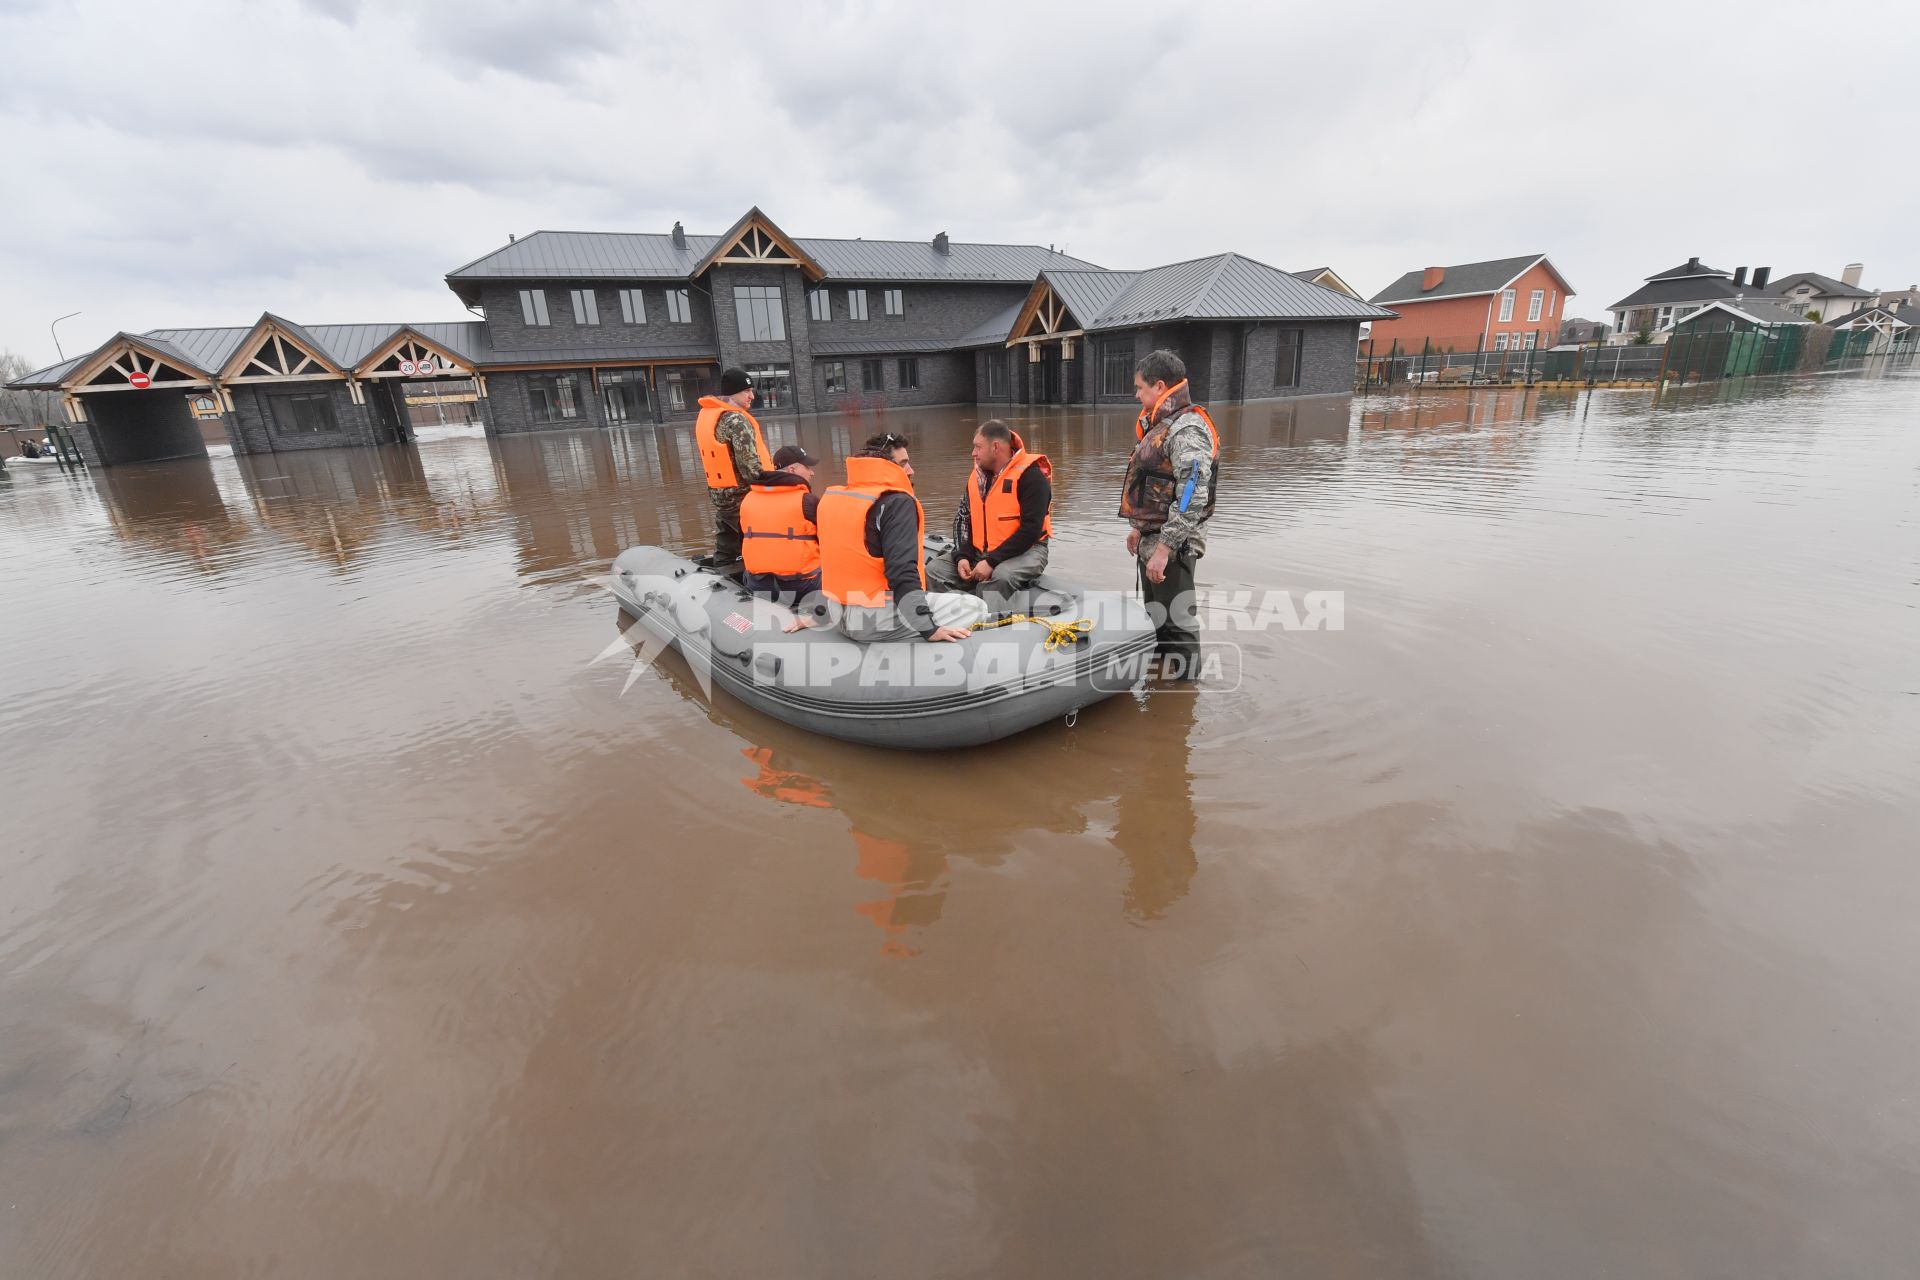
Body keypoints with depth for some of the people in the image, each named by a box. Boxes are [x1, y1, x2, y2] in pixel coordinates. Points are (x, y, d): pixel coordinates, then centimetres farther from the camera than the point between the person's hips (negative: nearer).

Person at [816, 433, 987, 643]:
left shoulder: (831, 497, 12)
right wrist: (928, 629, -21)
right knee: (975, 607, 0)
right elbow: (902, 572, -23)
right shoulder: (897, 502, -13)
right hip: (876, 621, -9)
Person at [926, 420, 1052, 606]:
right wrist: (962, 556, -5)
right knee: (934, 571, -10)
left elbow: (1030, 530, -19)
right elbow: (963, 519, 14)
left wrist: (991, 562, -22)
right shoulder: (976, 477, 11)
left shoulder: (1031, 476, -13)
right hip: (980, 552, 7)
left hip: (1025, 551, -7)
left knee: (999, 577, -38)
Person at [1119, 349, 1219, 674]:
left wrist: (1164, 549, -28)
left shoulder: (1187, 430, -21)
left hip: (1173, 545, -11)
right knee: (1155, 618, 24)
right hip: (1152, 540, 11)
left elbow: (1191, 498, -28)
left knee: (1178, 622, 0)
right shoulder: (1161, 425, 13)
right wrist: (1139, 528, 23)